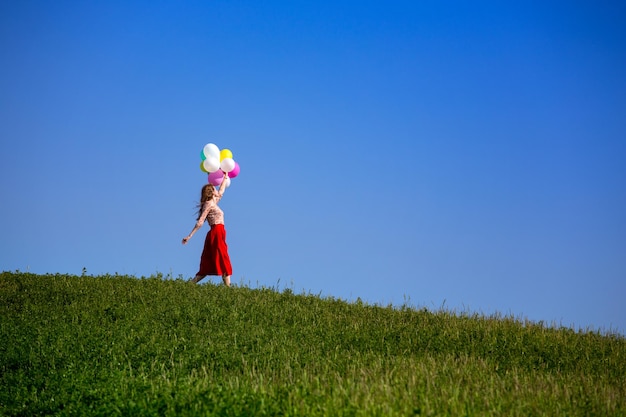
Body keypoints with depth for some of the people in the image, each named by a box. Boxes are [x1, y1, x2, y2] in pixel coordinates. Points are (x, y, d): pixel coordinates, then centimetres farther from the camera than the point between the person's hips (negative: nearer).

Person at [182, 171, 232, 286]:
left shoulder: (213, 203, 20)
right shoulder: (209, 204, -5)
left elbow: (221, 192, 39)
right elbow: (200, 222, -12)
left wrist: (225, 178, 46)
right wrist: (189, 236, -17)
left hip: (217, 234, 9)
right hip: (216, 234, -9)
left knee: (208, 265, 3)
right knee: (223, 261, -13)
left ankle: (190, 283, -5)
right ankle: (228, 286, -19)